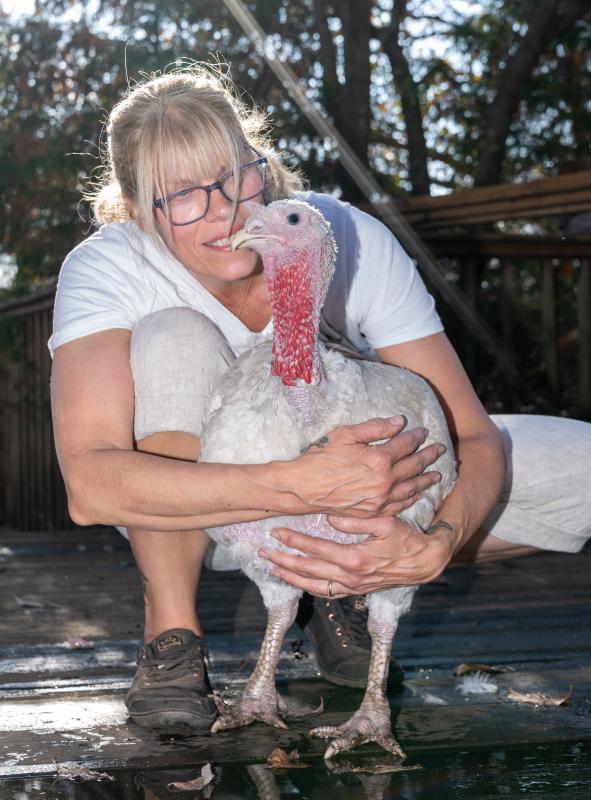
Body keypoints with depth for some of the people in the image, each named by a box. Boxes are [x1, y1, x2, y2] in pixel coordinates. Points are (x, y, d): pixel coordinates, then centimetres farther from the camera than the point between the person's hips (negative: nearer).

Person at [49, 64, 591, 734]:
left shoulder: (350, 239, -22)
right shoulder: (105, 269, -26)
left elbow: (474, 436, -22)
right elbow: (89, 484, -41)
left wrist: (434, 549, -45)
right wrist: (303, 485, -52)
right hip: (189, 510, -2)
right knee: (175, 338, -34)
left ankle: (344, 596, 0)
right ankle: (171, 630, -19)